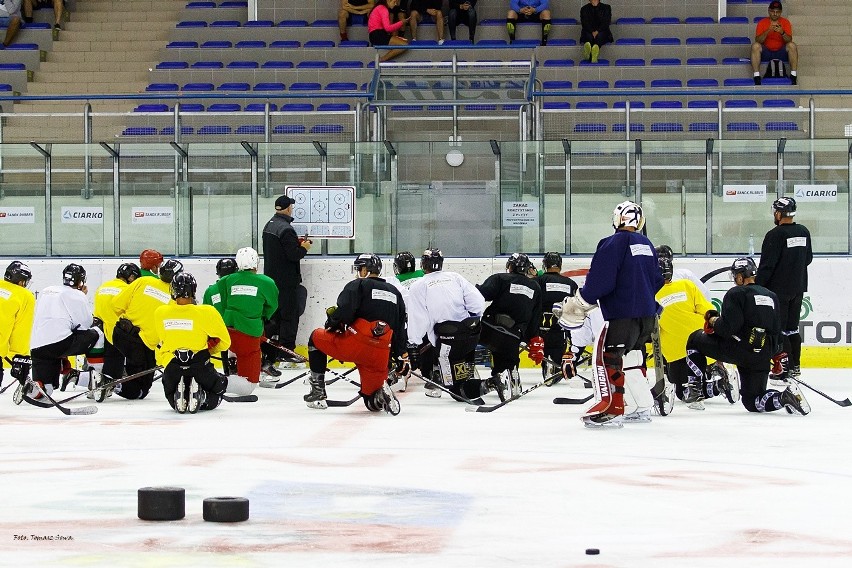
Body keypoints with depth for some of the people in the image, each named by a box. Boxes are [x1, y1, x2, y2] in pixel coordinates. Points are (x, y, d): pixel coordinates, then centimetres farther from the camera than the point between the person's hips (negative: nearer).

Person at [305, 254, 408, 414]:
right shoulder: (395, 293, 23)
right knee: (373, 403, 18)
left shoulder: (358, 285, 5)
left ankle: (318, 391, 16)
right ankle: (381, 394, -19)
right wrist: (402, 357, 25)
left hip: (355, 344, -5)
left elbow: (344, 312, -12)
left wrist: (332, 325, 7)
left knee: (317, 338, 23)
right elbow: (401, 329, 22)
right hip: (381, 356, 5)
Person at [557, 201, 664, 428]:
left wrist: (578, 305, -9)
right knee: (633, 357, 20)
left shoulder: (614, 243, -12)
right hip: (647, 314, 8)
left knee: (607, 357, -9)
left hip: (623, 313, -8)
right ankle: (643, 408, 23)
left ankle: (612, 410, -18)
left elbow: (599, 281, -17)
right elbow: (656, 281, 20)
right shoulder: (647, 245, 13)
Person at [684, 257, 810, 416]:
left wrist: (713, 321, 5)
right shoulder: (771, 296, 18)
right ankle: (784, 396, -12)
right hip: (763, 358, 6)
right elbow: (777, 331, 20)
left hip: (738, 349, -6)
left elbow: (728, 327, -15)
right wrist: (775, 355, 31)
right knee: (752, 401, 16)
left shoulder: (736, 293, -4)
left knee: (696, 339, 18)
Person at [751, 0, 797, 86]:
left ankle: (793, 76, -27)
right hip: (766, 52, 0)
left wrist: (782, 33, -31)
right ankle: (757, 78, -32)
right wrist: (768, 31, -27)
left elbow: (789, 40, -10)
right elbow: (758, 41, -12)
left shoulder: (785, 22, 1)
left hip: (781, 52, 0)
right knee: (755, 46, -29)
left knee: (792, 46, -27)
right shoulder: (762, 23, 0)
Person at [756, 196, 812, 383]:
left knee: (779, 329, -3)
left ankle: (784, 370, -5)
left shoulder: (775, 235, -17)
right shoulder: (804, 232, 5)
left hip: (779, 289, -7)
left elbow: (767, 265, -17)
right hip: (798, 288, 7)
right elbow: (808, 259, 16)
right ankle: (795, 366, 20)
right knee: (792, 328, 16)